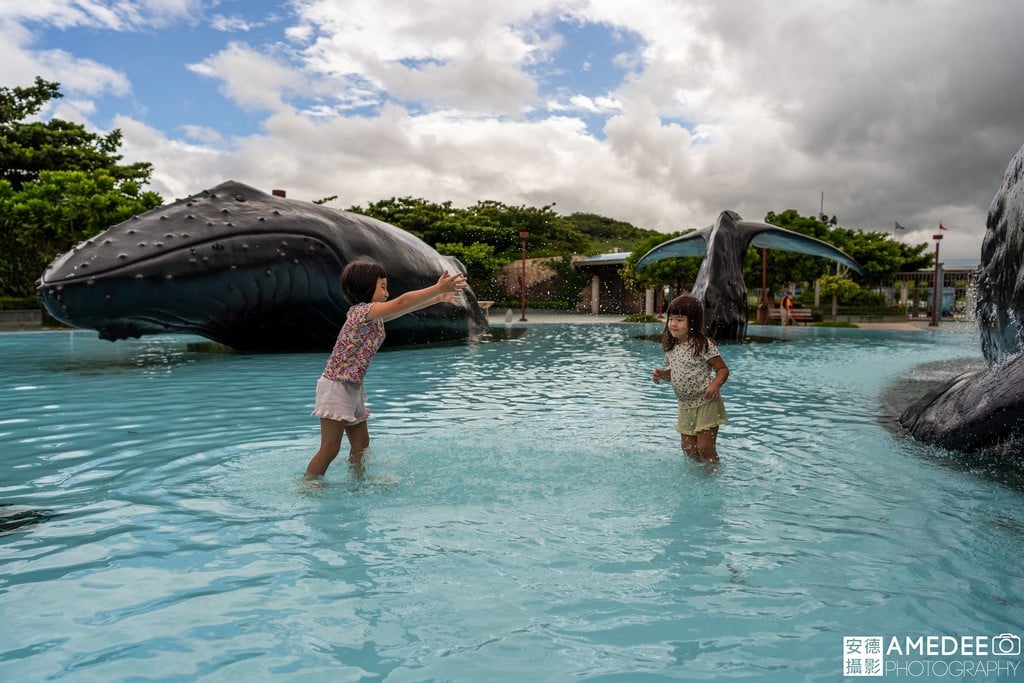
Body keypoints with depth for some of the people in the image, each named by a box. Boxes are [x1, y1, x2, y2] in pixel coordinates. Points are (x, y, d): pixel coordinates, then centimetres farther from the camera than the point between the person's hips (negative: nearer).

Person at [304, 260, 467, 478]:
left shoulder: (373, 316, 8)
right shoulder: (362, 310, -18)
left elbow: (405, 308, 15)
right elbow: (402, 302, -29)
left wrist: (439, 297, 9)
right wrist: (437, 288, -25)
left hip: (352, 388, 9)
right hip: (336, 387, -9)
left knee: (361, 444, 15)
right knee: (330, 450, -3)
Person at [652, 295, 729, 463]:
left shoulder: (703, 345, -16)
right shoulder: (671, 348, 4)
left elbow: (723, 369, -12)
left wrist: (715, 384, -30)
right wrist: (662, 373, -3)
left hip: (706, 403, -6)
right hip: (685, 406, 7)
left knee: (705, 448, -5)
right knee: (688, 448, 11)